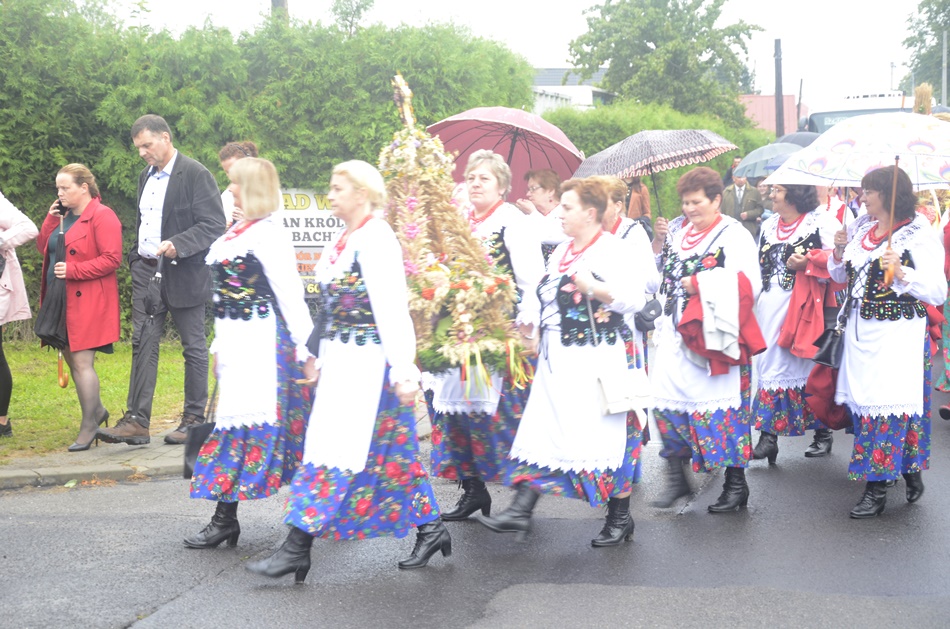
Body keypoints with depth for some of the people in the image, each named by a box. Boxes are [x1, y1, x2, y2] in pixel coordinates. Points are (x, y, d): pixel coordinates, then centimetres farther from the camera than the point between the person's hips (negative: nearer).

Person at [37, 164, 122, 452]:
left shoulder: (102, 216, -11)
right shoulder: (63, 216, 16)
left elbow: (111, 259, -17)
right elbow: (43, 247, 17)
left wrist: (72, 270, -21)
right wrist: (51, 219, 3)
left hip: (87, 302, -8)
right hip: (63, 300, 8)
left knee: (81, 362, -7)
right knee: (71, 359, 13)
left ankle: (89, 426, 4)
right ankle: (97, 410, 30)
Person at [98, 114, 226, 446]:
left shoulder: (195, 174, -10)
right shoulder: (146, 176, 15)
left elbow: (214, 226, -16)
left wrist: (177, 245, -26)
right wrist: (136, 258, 14)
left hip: (184, 274, -7)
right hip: (147, 271, 7)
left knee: (194, 347, 4)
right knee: (143, 343, 1)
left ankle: (194, 419, 13)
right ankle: (136, 421, 0)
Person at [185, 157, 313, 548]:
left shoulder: (268, 233, -13)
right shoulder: (235, 231, 14)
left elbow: (290, 293, -15)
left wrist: (305, 345, -16)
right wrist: (219, 345, 20)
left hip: (259, 340, -9)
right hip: (235, 339, 9)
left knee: (240, 419, -7)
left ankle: (225, 519, -2)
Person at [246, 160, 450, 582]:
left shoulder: (377, 239, -14)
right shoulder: (342, 241, 14)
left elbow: (393, 309, -19)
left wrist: (402, 370, -22)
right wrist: (321, 358, 21)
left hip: (367, 362, -10)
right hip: (342, 360, 10)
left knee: (335, 450, -7)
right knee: (391, 452, 13)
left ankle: (296, 549, -4)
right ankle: (430, 530, 22)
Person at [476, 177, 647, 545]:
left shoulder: (615, 251, -7)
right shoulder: (561, 251, 17)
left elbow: (635, 299, -16)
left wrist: (594, 288, -25)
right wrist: (535, 334, 19)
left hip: (596, 359, -8)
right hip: (556, 359, 8)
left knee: (607, 433, -1)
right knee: (542, 432, 3)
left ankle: (621, 518, 12)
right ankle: (521, 512, 2)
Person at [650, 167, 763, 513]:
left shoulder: (734, 235, -5)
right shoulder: (676, 232, 15)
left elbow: (747, 284, -16)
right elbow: (662, 276, 26)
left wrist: (699, 284, -16)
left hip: (714, 336, -6)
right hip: (675, 334, 6)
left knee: (722, 408, -2)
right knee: (666, 401, 0)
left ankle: (736, 484, 11)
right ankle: (676, 477, 14)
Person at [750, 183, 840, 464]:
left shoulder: (822, 222, -4)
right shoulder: (768, 225, 16)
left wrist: (807, 263, -21)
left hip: (804, 304, -6)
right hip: (771, 304, 6)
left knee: (811, 366, 2)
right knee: (769, 364, 2)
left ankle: (823, 433, 16)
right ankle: (768, 436, 4)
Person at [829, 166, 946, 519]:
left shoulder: (919, 235, -8)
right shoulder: (860, 228, 10)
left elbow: (937, 292, -12)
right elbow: (841, 275, 20)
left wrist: (901, 272, -25)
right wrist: (840, 253, 1)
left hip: (897, 334, -7)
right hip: (859, 330, 7)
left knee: (887, 404, -7)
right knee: (863, 401, 8)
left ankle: (876, 489, -1)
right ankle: (909, 472, 23)